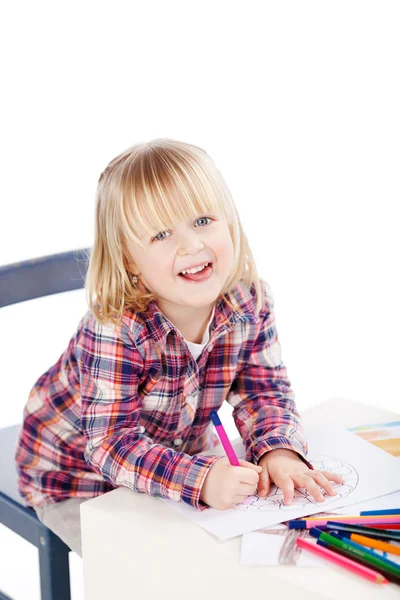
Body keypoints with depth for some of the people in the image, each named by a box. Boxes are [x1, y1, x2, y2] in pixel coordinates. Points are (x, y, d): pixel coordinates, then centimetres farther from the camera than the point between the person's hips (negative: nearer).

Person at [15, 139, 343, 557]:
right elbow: (112, 442, -36)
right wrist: (201, 479, -50)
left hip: (178, 452, 5)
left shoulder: (250, 302, -17)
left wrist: (278, 452, -32)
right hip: (77, 476, -5)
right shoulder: (115, 330, -35)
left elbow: (264, 390, -10)